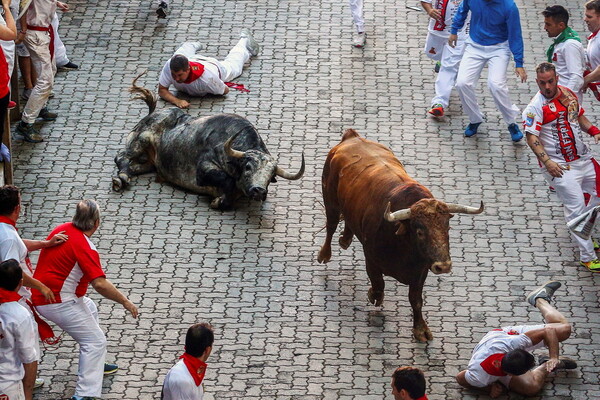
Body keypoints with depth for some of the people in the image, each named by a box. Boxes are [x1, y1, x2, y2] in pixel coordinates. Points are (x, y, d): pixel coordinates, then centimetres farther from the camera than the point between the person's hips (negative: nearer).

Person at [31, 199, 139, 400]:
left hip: (41, 294, 10)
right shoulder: (84, 247, -24)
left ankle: (94, 364, 44)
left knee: (89, 309, 33)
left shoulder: (62, 229, 2)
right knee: (95, 341, -7)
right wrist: (125, 301, -21)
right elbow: (100, 284, -31)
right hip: (58, 303, -10)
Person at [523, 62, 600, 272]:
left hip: (583, 158, 7)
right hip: (559, 165, -7)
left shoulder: (568, 94, 6)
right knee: (576, 206, -11)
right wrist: (547, 162, -29)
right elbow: (532, 137, -19)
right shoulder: (536, 106, -15)